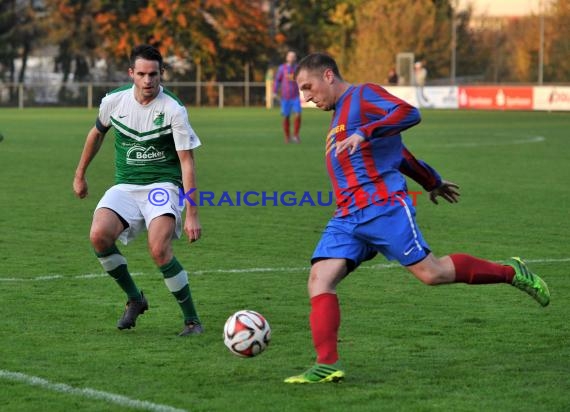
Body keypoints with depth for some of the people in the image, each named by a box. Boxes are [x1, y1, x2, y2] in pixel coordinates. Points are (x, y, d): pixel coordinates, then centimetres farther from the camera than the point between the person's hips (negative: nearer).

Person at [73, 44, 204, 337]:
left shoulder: (173, 110, -14)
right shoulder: (114, 101, -3)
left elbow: (187, 163, -13)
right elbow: (97, 134, 19)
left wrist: (192, 214, -19)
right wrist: (80, 175, 26)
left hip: (163, 185, -4)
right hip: (126, 186, 4)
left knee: (158, 249, -28)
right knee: (99, 235, -24)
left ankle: (192, 320, -10)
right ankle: (134, 299, 1)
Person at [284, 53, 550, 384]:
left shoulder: (363, 95, 2)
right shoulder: (341, 114, 29)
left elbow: (408, 113, -16)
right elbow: (395, 149, 38)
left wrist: (363, 133, -27)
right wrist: (432, 180, 45)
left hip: (383, 206, -9)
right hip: (346, 217, 9)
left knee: (431, 273, -12)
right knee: (319, 280, -11)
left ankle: (510, 272, 8)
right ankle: (327, 365, -19)